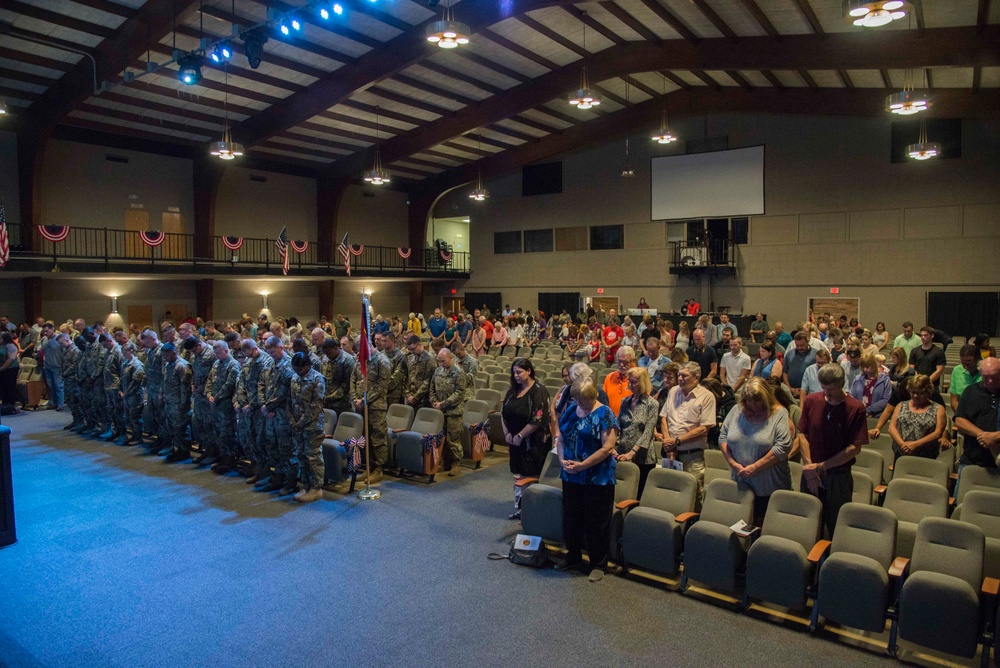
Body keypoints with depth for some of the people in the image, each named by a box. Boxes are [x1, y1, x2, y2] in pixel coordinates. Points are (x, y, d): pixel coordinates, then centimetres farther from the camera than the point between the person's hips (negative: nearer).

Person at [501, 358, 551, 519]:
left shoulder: (538, 391, -14)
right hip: (515, 440, 7)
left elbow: (537, 420, -19)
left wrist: (520, 436, -14)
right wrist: (506, 432, 0)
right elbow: (503, 412, 12)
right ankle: (519, 508, 24)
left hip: (534, 443, -7)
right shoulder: (513, 390, 8)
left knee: (531, 477, 0)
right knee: (518, 475, 14)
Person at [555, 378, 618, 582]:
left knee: (597, 523, 6)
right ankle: (573, 558, 34)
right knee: (570, 518, 16)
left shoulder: (604, 414, -13)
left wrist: (582, 465, -20)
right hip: (571, 476, 6)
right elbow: (560, 438, 10)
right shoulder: (570, 410, 6)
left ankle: (599, 565, 22)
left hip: (597, 478, -6)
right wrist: (562, 460, -7)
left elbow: (608, 448, -19)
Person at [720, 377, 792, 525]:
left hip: (770, 487, -4)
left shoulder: (779, 414, -8)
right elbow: (723, 438, 9)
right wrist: (732, 463, -5)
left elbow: (783, 447, -17)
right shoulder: (737, 411, 5)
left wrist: (755, 467, -18)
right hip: (741, 485, 4)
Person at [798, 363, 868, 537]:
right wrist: (810, 469, -8)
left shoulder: (856, 408, -10)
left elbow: (854, 448, -11)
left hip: (838, 476, -3)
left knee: (837, 526, 7)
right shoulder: (811, 401, -1)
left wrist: (821, 467, -12)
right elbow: (802, 434, 1)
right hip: (810, 473, 3)